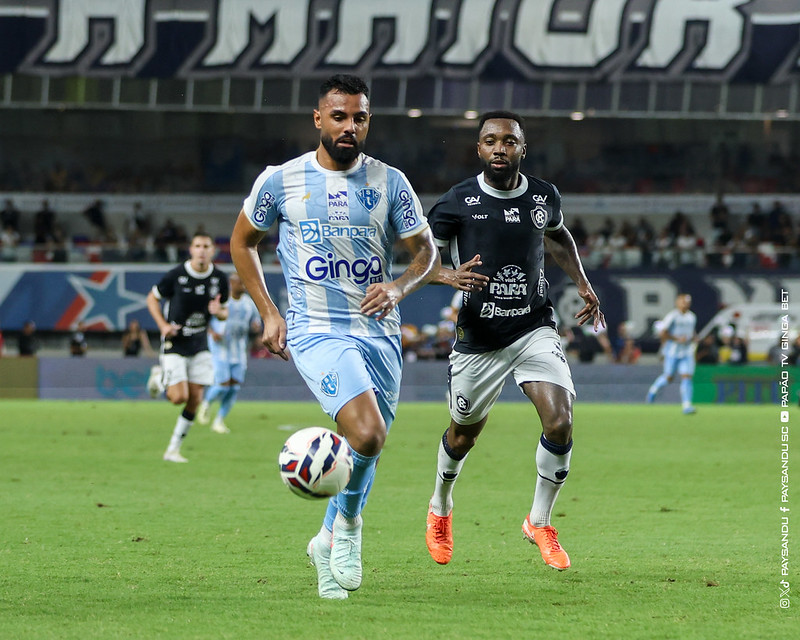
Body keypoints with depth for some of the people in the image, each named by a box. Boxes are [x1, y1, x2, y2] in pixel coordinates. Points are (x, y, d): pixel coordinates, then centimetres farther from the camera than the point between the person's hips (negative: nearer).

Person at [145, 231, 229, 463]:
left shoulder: (220, 278, -2)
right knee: (179, 397, -14)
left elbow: (224, 311, 10)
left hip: (199, 345, 4)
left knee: (195, 400, -1)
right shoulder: (176, 275, -13)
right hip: (174, 342, -4)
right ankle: (160, 376, 20)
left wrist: (219, 311, -16)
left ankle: (173, 450, 12)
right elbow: (152, 298, 0)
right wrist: (163, 325, -14)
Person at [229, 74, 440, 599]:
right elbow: (243, 241, 14)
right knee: (367, 434, -25)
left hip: (379, 333, 4)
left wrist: (399, 288, -11)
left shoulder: (389, 183, 3)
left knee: (369, 449, 8)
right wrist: (268, 313, 6)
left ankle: (330, 541, 34)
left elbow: (427, 252, 10)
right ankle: (347, 521, 3)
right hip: (317, 332, -4)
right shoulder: (281, 181, -1)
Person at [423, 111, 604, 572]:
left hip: (535, 329, 1)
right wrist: (449, 277, -25)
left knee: (560, 422, -17)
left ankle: (540, 522, 4)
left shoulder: (545, 197, 1)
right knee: (465, 432, 13)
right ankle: (441, 508, 45)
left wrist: (583, 284, 16)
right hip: (478, 338, -1)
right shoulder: (458, 202, -10)